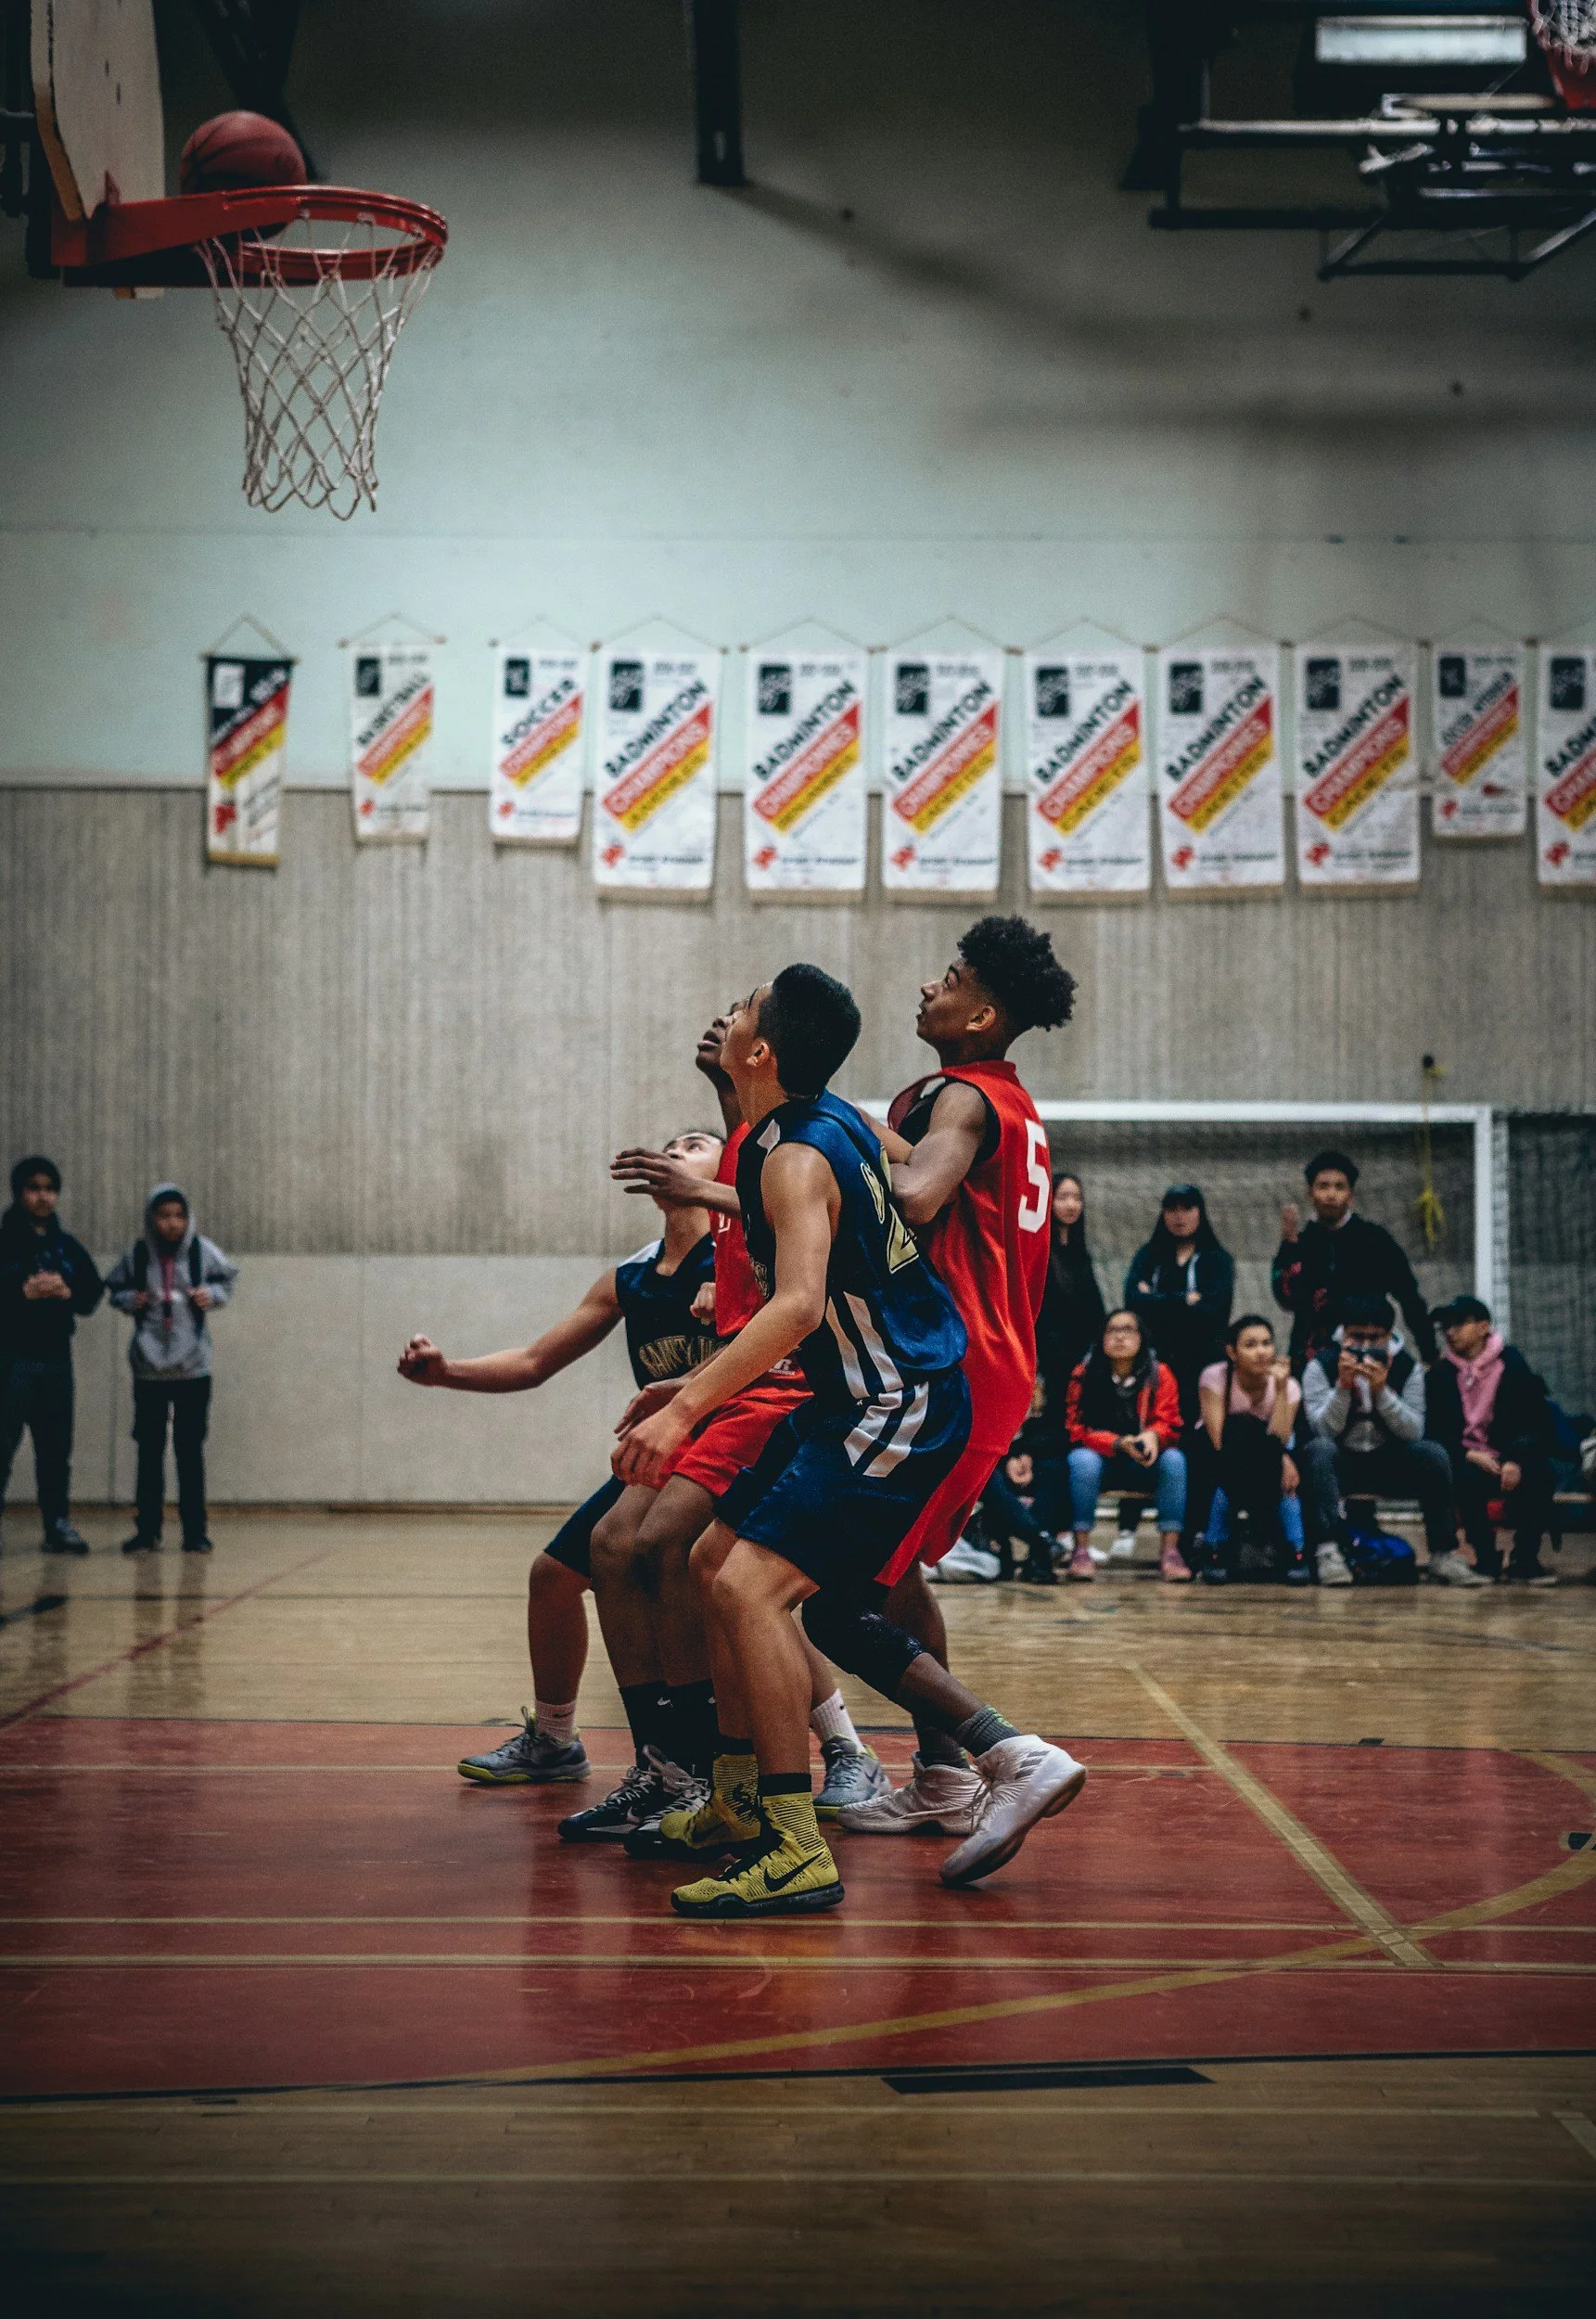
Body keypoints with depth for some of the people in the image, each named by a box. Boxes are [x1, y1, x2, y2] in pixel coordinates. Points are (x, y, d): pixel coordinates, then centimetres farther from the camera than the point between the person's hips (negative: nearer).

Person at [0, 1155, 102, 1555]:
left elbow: (93, 1291, 10)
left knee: (56, 1447, 8)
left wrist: (66, 1292, -9)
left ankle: (57, 1526, 14)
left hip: (56, 1357, 5)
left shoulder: (68, 1246, 13)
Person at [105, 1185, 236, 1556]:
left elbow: (227, 1277, 9)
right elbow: (115, 1287, 10)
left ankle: (194, 1531, 10)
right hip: (149, 1368, 1)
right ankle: (147, 1530, 12)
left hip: (193, 1368, 0)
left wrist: (213, 1294, -10)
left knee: (190, 1449, 4)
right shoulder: (137, 1255, -4)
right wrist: (129, 1300, -10)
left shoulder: (202, 1251, -5)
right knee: (149, 1449, 5)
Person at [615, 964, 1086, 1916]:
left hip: (897, 1409, -11)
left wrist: (683, 1409, -39)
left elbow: (799, 1306, -36)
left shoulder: (797, 1159, -21)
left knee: (750, 1583, -20)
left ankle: (796, 1853, -20)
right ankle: (737, 1804, 23)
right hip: (869, 1396, 11)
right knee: (718, 1560, 15)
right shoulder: (826, 1119, 7)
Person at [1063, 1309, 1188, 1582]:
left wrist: (1153, 1436, -32)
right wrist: (1119, 1444, -28)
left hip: (1145, 1463, 1)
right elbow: (1078, 1429, -11)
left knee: (1174, 1460, -28)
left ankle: (1169, 1551, -29)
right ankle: (1081, 1551, -30)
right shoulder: (1084, 1375, -9)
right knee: (1083, 1460, -34)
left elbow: (1169, 1424, -7)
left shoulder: (1160, 1375, -5)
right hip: (1101, 1459, -1)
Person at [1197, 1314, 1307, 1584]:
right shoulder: (1215, 1378, -18)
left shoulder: (1289, 1386, -13)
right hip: (1214, 1462, -2)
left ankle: (1296, 1552, -21)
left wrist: (1281, 1389, -33)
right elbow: (1220, 1441, -27)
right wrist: (1280, 1459, -33)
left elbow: (1278, 1442, -27)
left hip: (1266, 1465, 2)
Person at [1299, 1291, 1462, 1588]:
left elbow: (1413, 1432, -15)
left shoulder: (1407, 1367, -4)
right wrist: (1343, 1387, -32)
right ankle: (1329, 1552, -41)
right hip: (1340, 1465, -2)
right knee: (1319, 1450, -34)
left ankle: (1444, 1554, -17)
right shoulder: (1321, 1366, -9)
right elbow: (1324, 1431, -19)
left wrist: (1382, 1391, -28)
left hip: (1391, 1467, 2)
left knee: (1433, 1453, -25)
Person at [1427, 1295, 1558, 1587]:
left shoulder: (1513, 1366, 0)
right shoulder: (1441, 1374, 5)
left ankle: (1526, 1559, -12)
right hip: (1467, 1461, 0)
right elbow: (1435, 1431, 2)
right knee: (1468, 1478, -34)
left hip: (1514, 1460, 0)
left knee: (1538, 1475, -31)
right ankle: (1486, 1559, -15)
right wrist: (1469, 1455, -16)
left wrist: (1517, 1461, -21)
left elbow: (1538, 1423, -4)